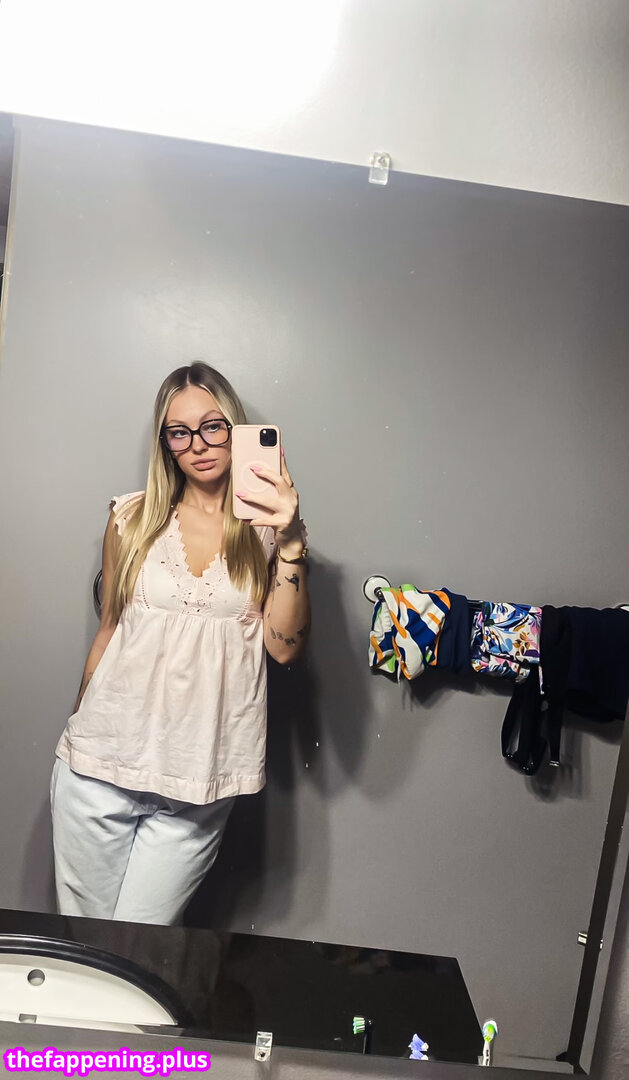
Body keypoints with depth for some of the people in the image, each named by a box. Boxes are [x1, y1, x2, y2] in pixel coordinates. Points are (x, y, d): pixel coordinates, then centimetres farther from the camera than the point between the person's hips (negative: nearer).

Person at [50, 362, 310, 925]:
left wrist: (291, 544, -20)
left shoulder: (267, 526, -1)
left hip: (201, 778, -1)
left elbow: (285, 646, -10)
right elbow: (110, 628, 11)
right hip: (104, 761, 2)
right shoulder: (134, 518, 3)